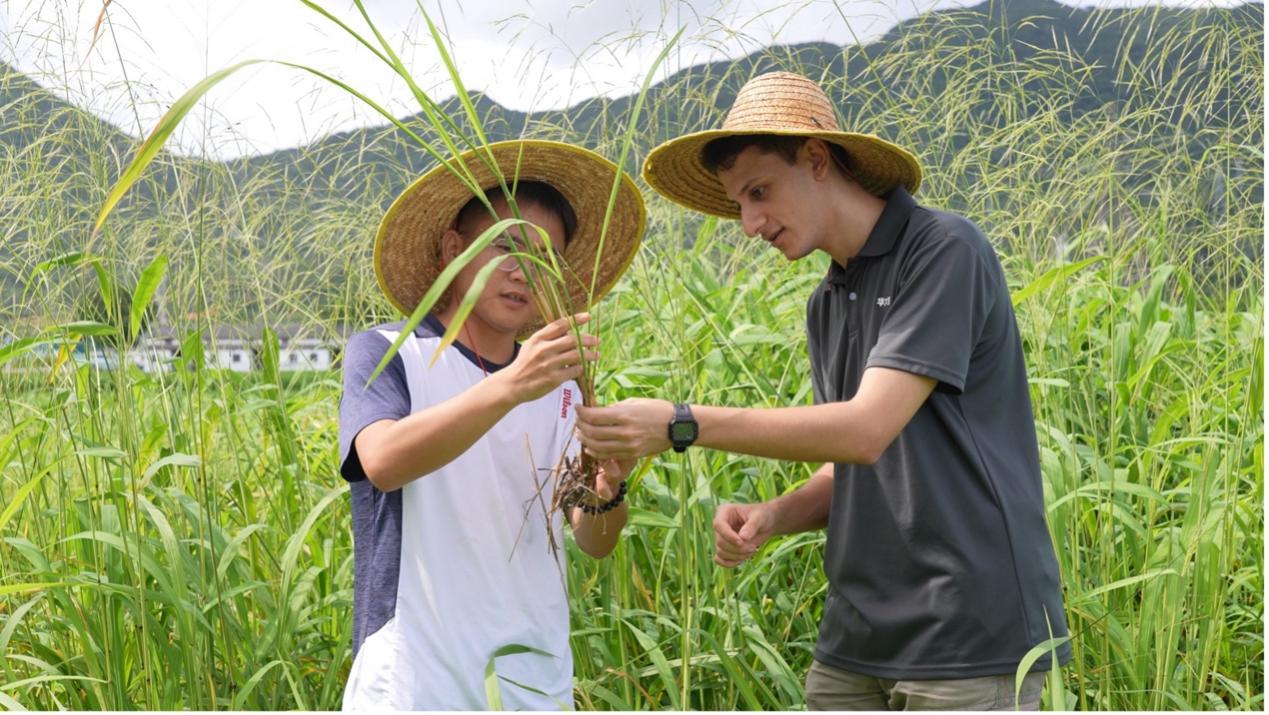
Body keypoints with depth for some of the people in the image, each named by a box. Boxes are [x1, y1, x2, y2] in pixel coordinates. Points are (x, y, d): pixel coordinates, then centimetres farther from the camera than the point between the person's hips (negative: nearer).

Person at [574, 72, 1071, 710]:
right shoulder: (827, 306, 15)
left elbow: (867, 429, -18)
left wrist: (681, 425, -18)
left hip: (967, 635, -7)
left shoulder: (944, 251, -9)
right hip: (859, 636, 7)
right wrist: (772, 516, -2)